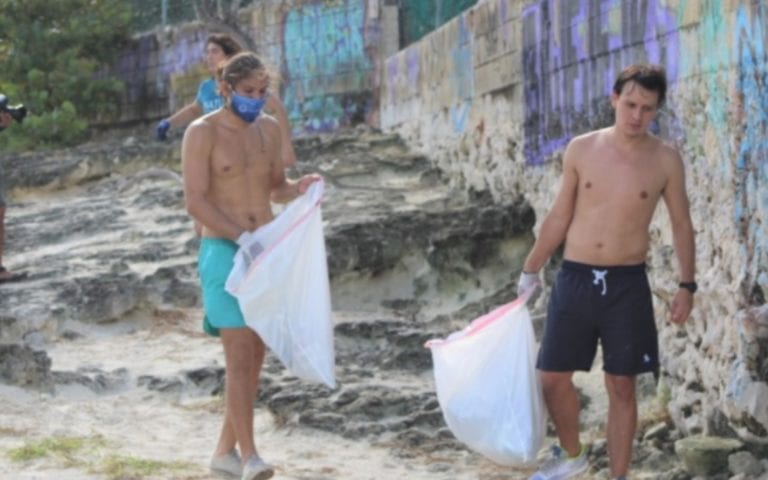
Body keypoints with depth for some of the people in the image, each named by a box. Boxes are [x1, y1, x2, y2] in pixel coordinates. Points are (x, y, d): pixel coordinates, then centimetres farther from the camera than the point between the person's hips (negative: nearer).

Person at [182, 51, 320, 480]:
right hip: (225, 253, -6)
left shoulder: (270, 128, 9)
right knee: (240, 353, -14)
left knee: (255, 354, 7)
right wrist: (242, 238, -26)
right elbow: (195, 202, -15)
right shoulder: (202, 133, -9)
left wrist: (300, 188, -5)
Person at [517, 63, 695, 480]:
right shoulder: (581, 150, 0)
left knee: (621, 386, 1)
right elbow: (560, 216, 9)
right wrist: (530, 270, 11)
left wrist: (686, 285, 0)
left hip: (628, 284, -2)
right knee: (552, 378, 6)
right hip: (575, 278, 2)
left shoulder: (666, 160, -4)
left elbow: (681, 224, 6)